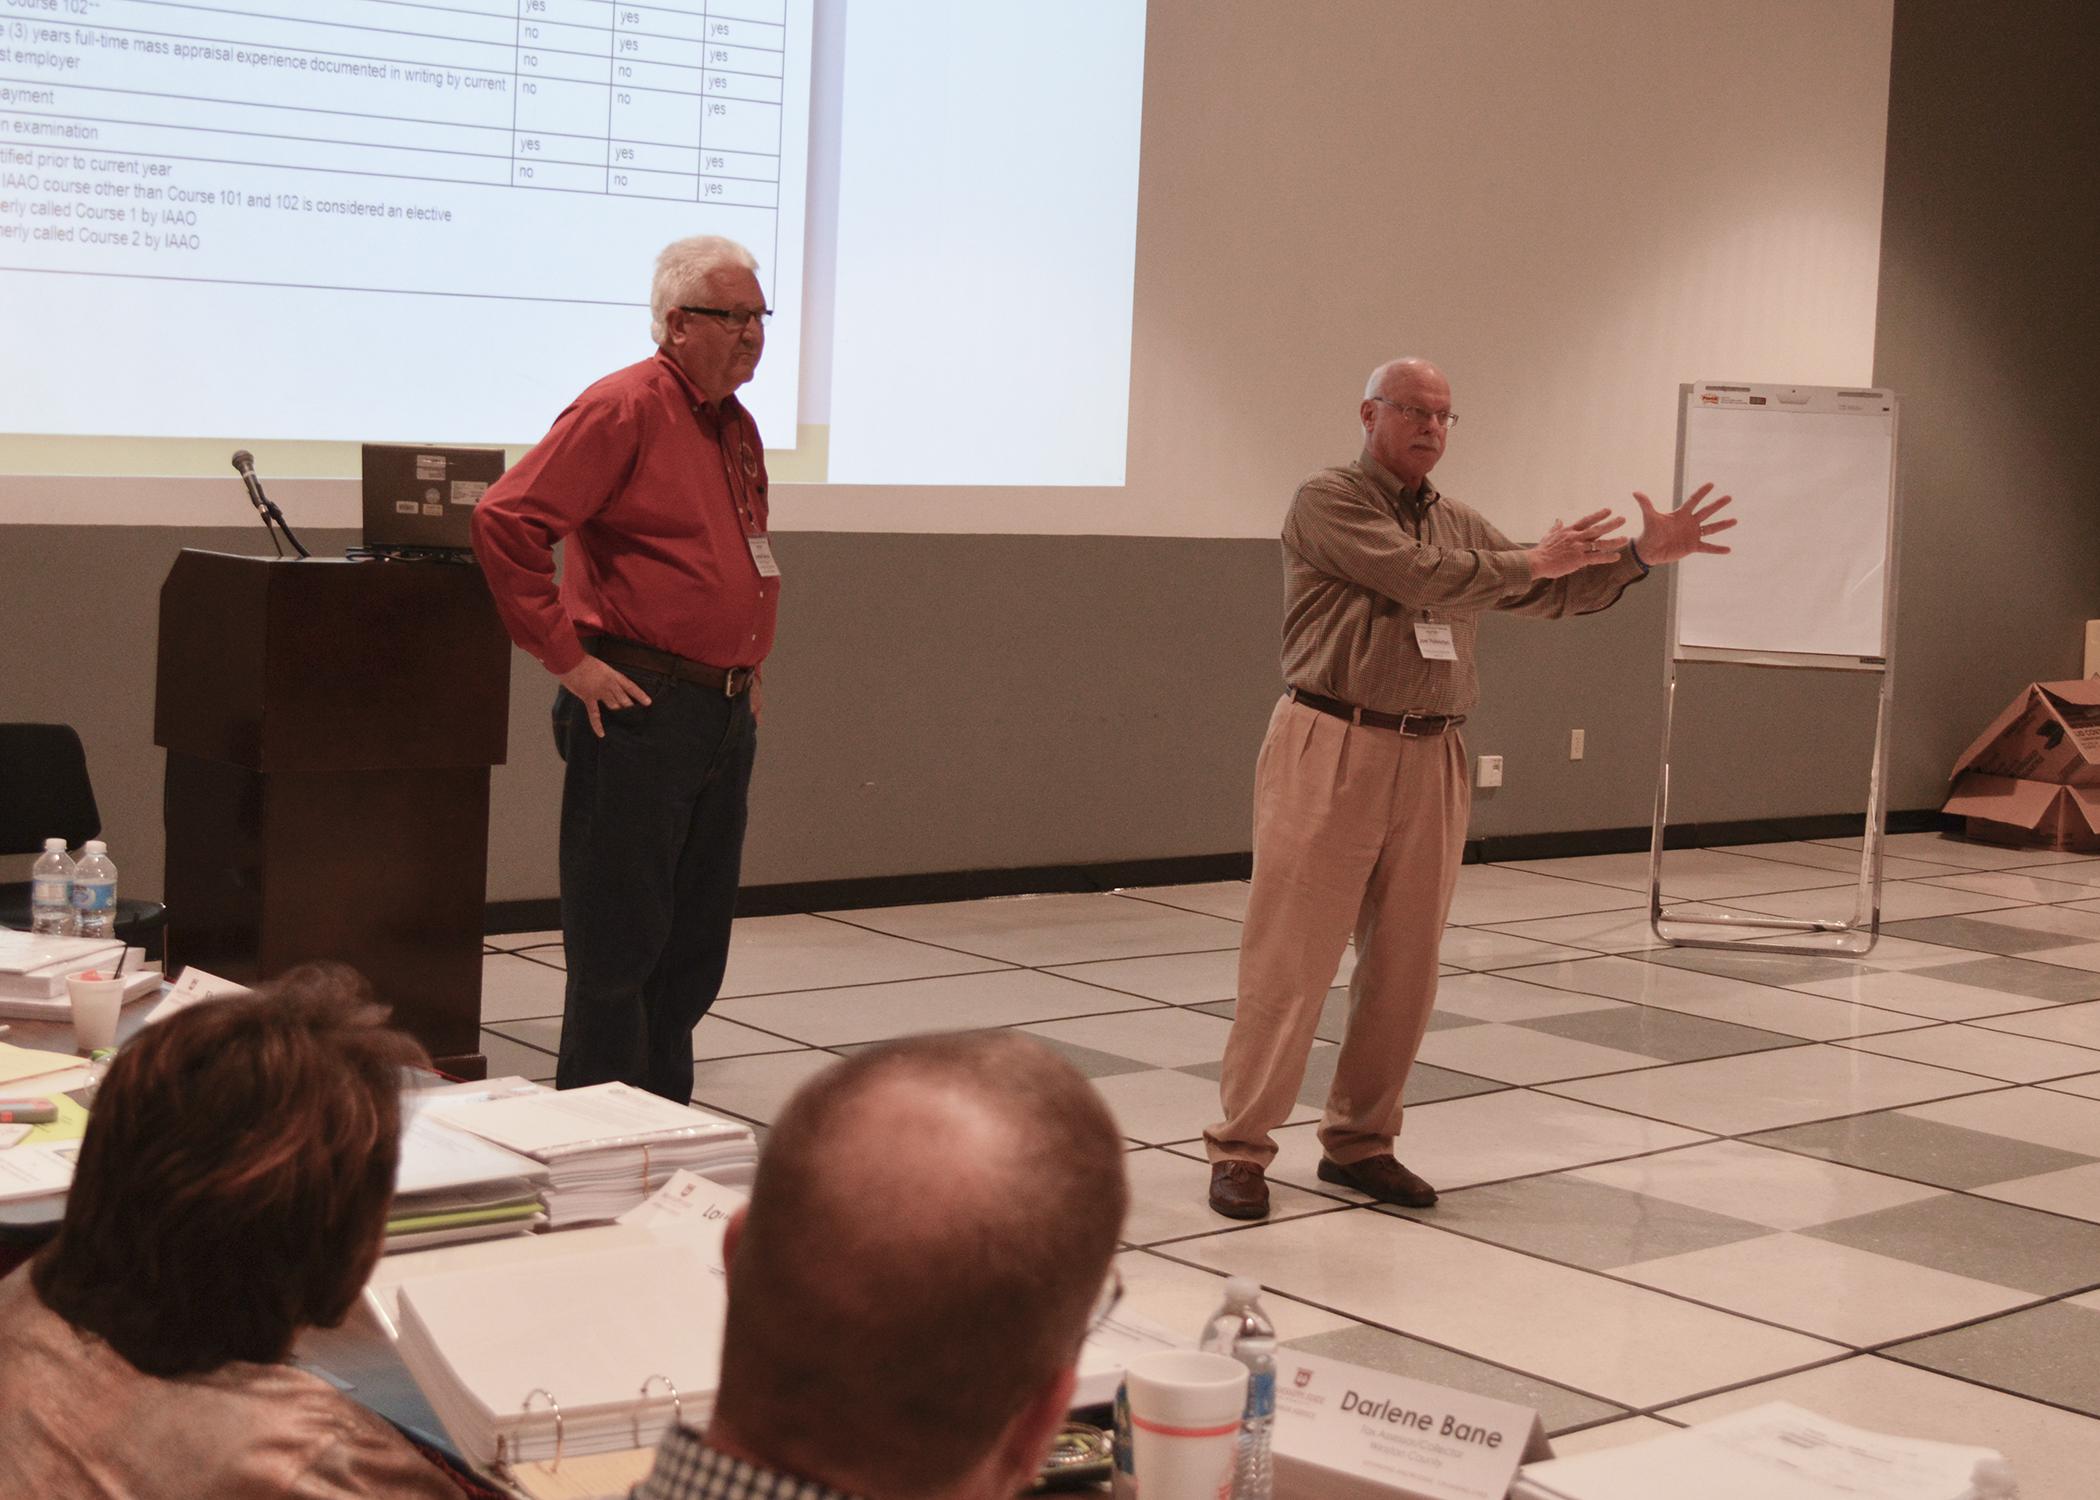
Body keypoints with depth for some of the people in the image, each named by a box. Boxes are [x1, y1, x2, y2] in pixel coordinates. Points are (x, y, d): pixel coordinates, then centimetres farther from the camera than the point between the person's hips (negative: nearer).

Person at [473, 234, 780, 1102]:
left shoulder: (737, 427, 16)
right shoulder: (625, 407, -11)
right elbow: (505, 520, -19)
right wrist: (567, 657, -17)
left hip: (725, 717, 9)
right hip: (639, 710, -8)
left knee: (695, 948, 13)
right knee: (619, 945, -3)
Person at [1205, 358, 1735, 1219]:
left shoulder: (1459, 526, 19)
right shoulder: (1329, 502, -3)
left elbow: (1556, 591, 16)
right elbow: (1419, 580, -15)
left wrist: (1643, 556, 3)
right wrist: (1529, 561, -9)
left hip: (1429, 761, 7)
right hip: (1333, 750, -7)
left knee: (1403, 965, 9)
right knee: (1290, 959, -6)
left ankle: (1360, 1142, 20)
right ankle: (1239, 1148, 1)